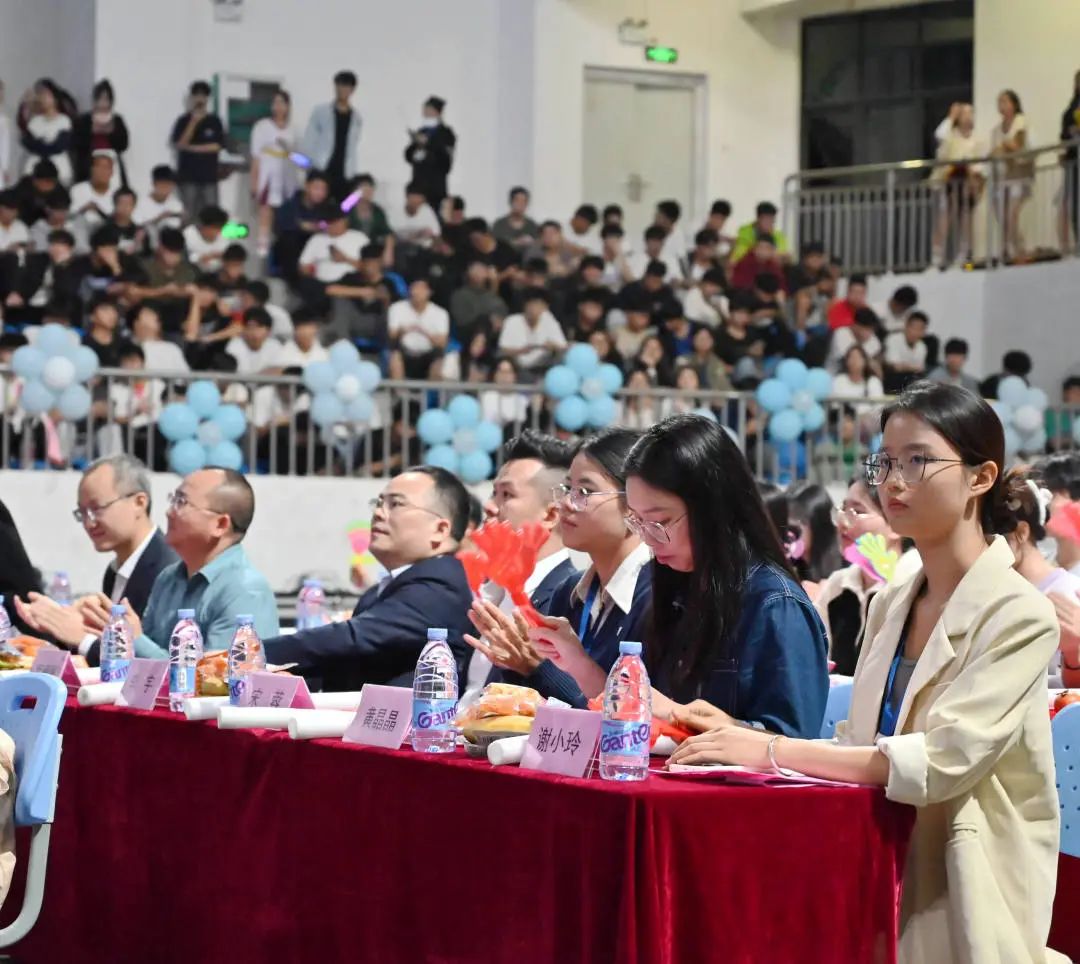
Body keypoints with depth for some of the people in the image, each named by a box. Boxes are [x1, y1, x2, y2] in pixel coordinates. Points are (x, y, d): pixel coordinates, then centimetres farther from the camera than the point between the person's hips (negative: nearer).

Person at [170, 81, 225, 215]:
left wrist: (193, 148, -8)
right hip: (188, 176, -1)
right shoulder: (183, 121, 2)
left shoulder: (214, 121, 4)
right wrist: (193, 123, -15)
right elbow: (179, 144, -7)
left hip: (209, 175, 1)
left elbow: (217, 146, -2)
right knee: (189, 214, -4)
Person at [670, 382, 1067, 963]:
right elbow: (859, 746, 10)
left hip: (963, 893, -6)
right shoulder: (890, 606, 11)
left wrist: (773, 751, -28)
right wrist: (747, 740, -9)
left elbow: (943, 760, -24)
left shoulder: (1018, 615, -13)